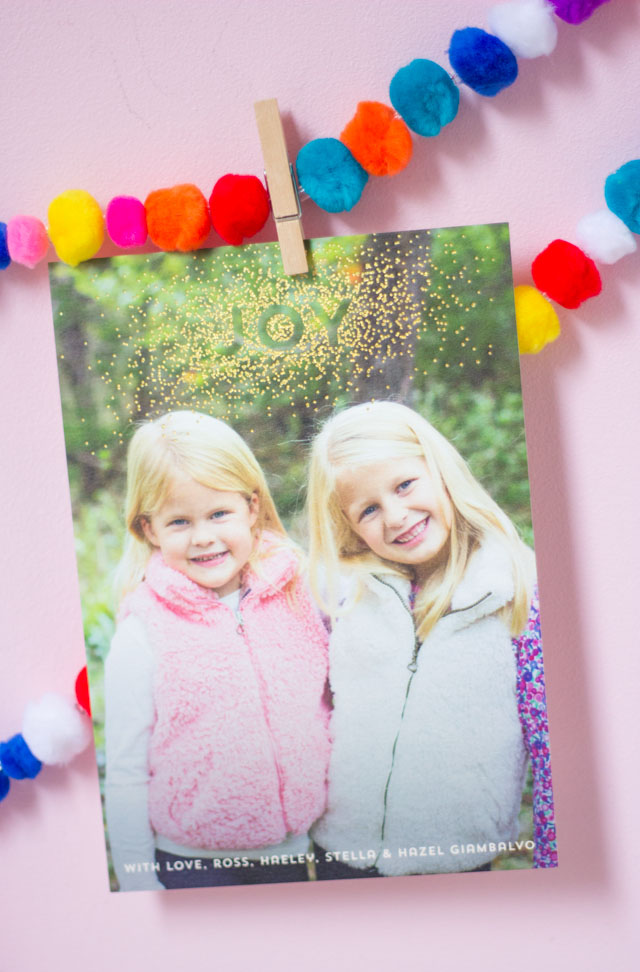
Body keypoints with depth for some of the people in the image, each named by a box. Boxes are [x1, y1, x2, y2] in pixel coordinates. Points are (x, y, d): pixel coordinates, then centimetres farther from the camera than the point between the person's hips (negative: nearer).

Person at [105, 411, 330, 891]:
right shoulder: (143, 636, -16)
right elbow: (126, 777, -8)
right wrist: (139, 888, -3)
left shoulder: (300, 598, -9)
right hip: (193, 866, -3)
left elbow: (337, 709, 5)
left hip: (298, 852, 3)